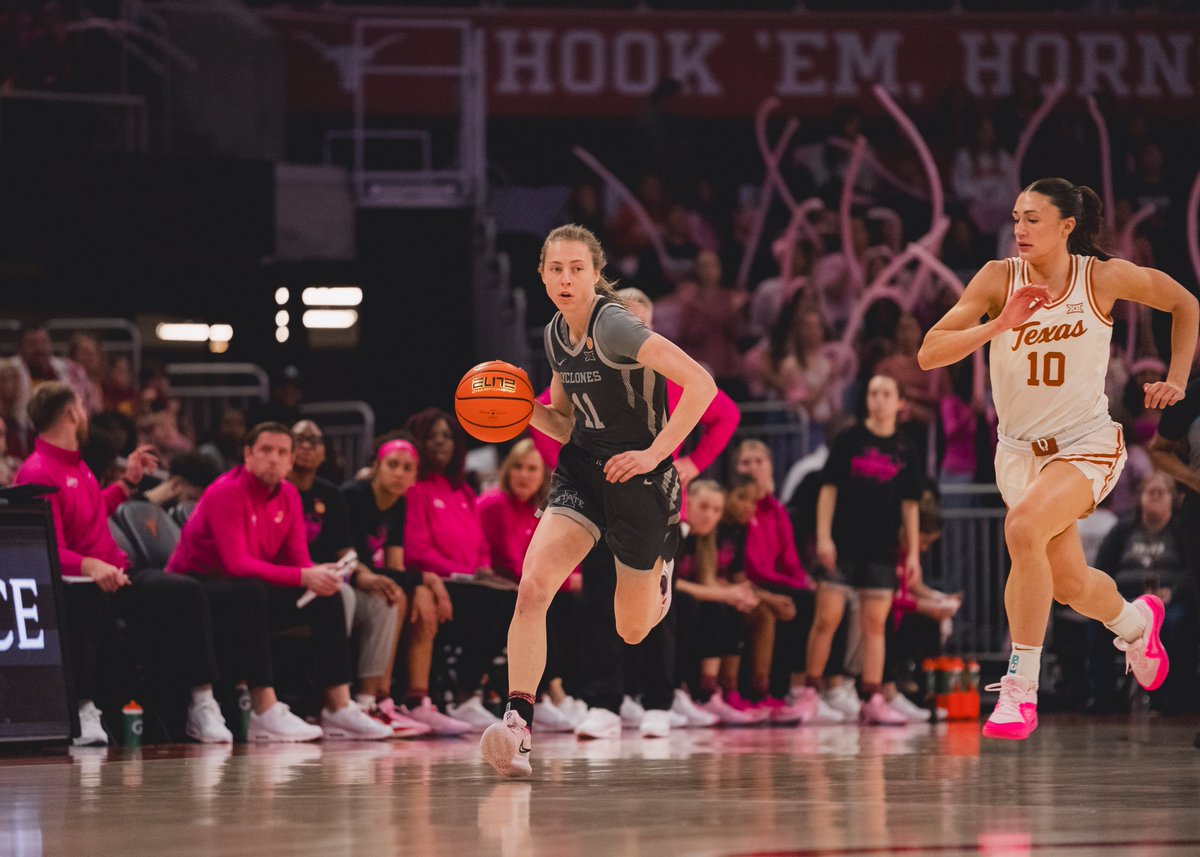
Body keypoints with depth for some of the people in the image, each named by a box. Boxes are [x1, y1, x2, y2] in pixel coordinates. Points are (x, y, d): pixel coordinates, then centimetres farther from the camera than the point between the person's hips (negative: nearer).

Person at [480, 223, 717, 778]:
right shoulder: (556, 335, 5)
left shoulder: (613, 326, -19)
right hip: (580, 470, 5)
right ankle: (516, 723, -21)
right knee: (532, 588, -21)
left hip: (638, 478, -5)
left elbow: (700, 383, -27)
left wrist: (655, 453, -27)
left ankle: (659, 570, 47)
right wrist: (526, 409, -4)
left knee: (633, 631, 12)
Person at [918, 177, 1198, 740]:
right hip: (1020, 449, 4)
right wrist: (1000, 325, -29)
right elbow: (928, 355, -16)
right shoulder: (999, 279, -9)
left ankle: (1020, 687, -24)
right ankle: (1137, 621, 52)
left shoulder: (1105, 277, -10)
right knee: (1070, 584, 15)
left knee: (1024, 526, -31)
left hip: (1086, 443, -4)